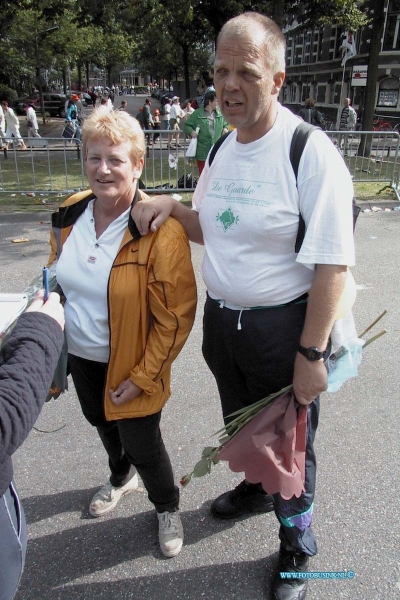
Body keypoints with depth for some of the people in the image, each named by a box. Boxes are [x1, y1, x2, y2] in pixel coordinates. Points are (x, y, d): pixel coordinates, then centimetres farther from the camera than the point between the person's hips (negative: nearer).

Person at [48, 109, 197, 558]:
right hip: (79, 357, 6)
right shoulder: (69, 215, -5)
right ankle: (121, 478, 60)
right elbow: (56, 281, 10)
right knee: (103, 424, 27)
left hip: (129, 365, -6)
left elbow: (176, 317, -20)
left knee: (141, 443, 10)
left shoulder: (160, 230, -24)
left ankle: (167, 507, 42)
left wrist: (142, 377, -17)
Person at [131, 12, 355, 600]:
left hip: (282, 326, -6)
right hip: (220, 319, 7)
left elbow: (331, 265, -21)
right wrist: (170, 205, -3)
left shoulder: (312, 153, -19)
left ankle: (296, 546, 43)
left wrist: (311, 354, -21)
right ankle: (256, 489, 60)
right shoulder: (221, 149, 4)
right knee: (241, 425, 28)